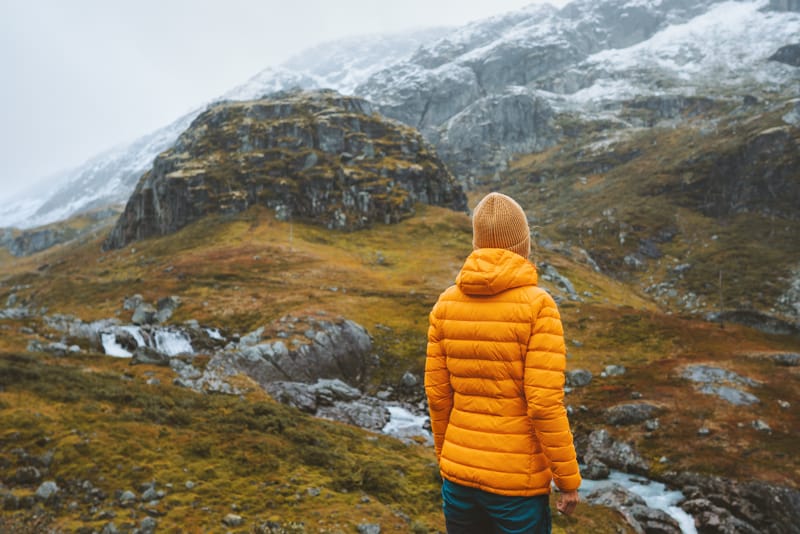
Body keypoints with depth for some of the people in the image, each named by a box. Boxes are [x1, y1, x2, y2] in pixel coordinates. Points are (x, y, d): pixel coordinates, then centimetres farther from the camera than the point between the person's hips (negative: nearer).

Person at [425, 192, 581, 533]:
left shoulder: (446, 304, -3)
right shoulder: (537, 305, -15)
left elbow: (437, 394, 1)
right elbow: (545, 404, -17)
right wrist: (569, 480, -5)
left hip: (458, 473, 4)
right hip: (517, 480, -3)